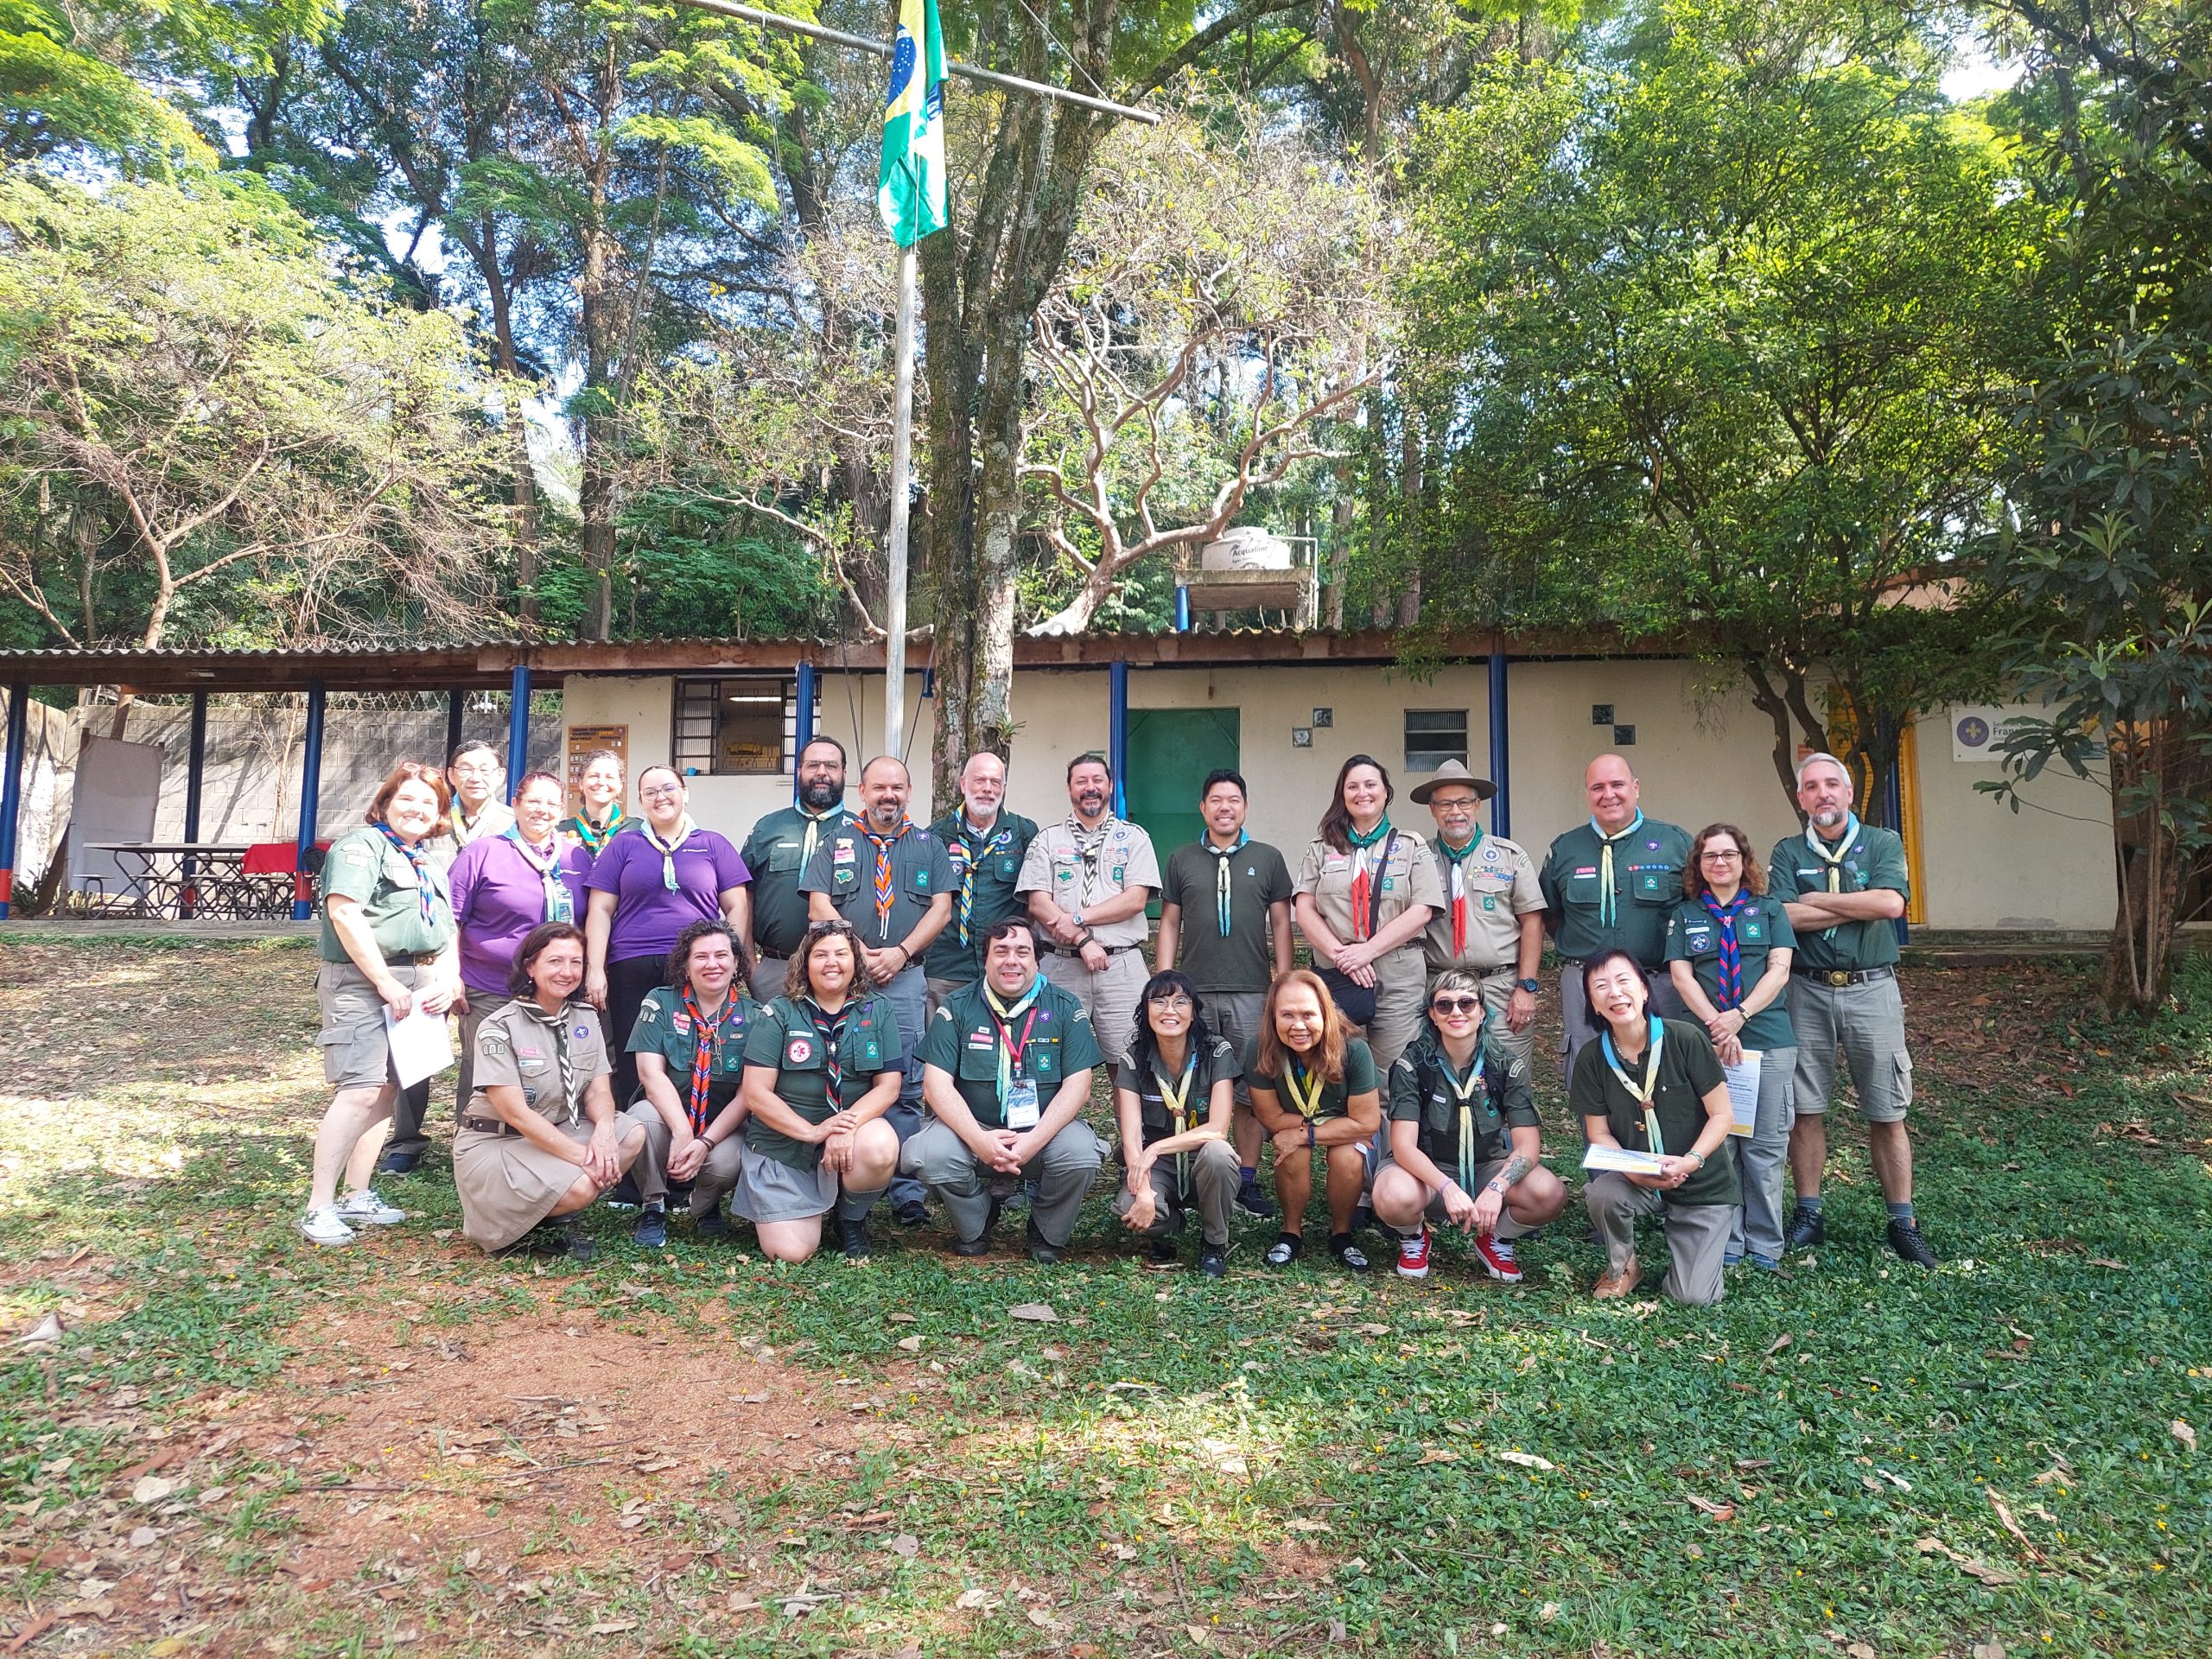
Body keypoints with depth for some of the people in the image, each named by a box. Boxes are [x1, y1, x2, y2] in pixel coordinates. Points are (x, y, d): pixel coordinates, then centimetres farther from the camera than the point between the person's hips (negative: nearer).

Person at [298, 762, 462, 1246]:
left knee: (386, 1089, 9)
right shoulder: (361, 845, -3)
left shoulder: (432, 864, 22)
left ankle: (357, 1197, 17)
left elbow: (446, 933, 21)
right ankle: (319, 1207, -9)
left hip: (420, 986, 8)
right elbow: (344, 914, -15)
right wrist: (386, 984, -17)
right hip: (362, 983, -8)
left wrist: (448, 981, 2)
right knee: (361, 1090, -15)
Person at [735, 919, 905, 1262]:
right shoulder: (779, 1013, -3)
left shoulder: (878, 1010, 1)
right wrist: (813, 1131, -20)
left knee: (881, 1147, -34)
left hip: (857, 1125, 1)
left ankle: (852, 1217, -1)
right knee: (791, 1252, -14)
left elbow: (888, 1086, -4)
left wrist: (849, 1125, -23)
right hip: (782, 1143, -1)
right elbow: (756, 1093, -8)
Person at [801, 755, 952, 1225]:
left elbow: (940, 907, 5)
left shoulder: (929, 846, 13)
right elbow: (819, 904, 2)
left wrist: (900, 952, -9)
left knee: (905, 1087, -1)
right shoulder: (836, 841, 11)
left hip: (905, 977, 0)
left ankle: (906, 1192, 2)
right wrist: (859, 953, -10)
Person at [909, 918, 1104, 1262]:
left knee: (1080, 1153, -31)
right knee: (928, 1155, -29)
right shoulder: (957, 1008, -1)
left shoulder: (1065, 1008, -1)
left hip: (1045, 1129, 0)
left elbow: (1077, 1087, -7)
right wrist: (978, 1140, -23)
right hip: (972, 1127, 0)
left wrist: (1033, 1141, -21)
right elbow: (936, 1084, -8)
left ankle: (1047, 1233, 3)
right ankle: (975, 1224, 6)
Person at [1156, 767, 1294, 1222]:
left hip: (1252, 993, 0)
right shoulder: (1181, 860, 11)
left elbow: (1281, 924, 9)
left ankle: (1247, 1181, 11)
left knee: (1252, 1091, 2)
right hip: (1194, 992, 1)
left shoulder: (1267, 858, 9)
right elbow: (1170, 924, 11)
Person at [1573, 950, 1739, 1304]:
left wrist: (1690, 1161, -26)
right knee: (1601, 1195, -32)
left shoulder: (1686, 1039, -17)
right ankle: (1623, 1267, 0)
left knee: (1693, 1297, -12)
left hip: (1704, 1185, -2)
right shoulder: (1592, 1058, -8)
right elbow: (1599, 1134, -3)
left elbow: (1722, 1115, -11)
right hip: (1638, 1181, 2)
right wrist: (1634, 1172, -22)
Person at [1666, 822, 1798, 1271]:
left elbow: (1779, 970, 0)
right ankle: (1725, 1242, 10)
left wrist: (1739, 1015, -13)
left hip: (1769, 1039, 0)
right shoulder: (1684, 915, 11)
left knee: (1765, 1146, 1)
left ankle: (1764, 1245, 11)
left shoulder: (1769, 910, 10)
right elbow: (1681, 976, 1)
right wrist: (1717, 1025, -12)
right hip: (1706, 1043, 0)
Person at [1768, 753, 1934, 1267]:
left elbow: (1891, 903, -14)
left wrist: (1816, 900, -8)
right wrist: (1859, 908, -8)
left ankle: (1903, 1223, 14)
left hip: (1872, 989, -1)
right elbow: (1783, 916, -9)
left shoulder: (1883, 843, 5)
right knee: (1805, 1110, 6)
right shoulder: (1787, 853, 7)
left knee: (1887, 1114, 4)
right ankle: (1808, 1215, 17)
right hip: (1807, 991, 1)